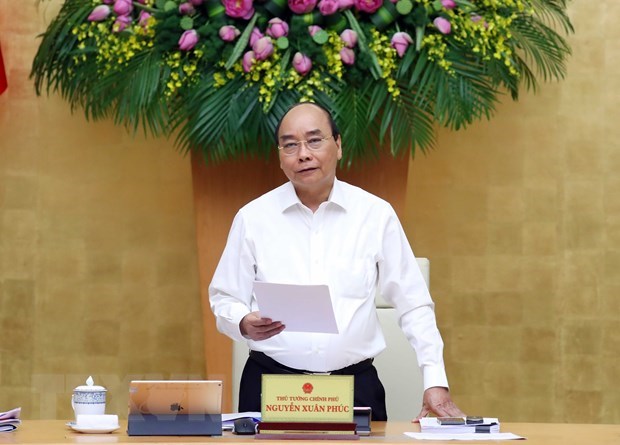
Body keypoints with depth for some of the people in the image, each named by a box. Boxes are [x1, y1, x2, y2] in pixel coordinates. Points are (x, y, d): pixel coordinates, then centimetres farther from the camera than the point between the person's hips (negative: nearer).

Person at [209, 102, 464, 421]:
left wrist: (435, 382, -1)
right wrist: (244, 323, -16)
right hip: (271, 384, 0)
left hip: (356, 386, 0)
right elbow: (224, 300, 7)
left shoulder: (376, 214, 4)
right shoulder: (252, 218, 4)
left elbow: (413, 304, 7)